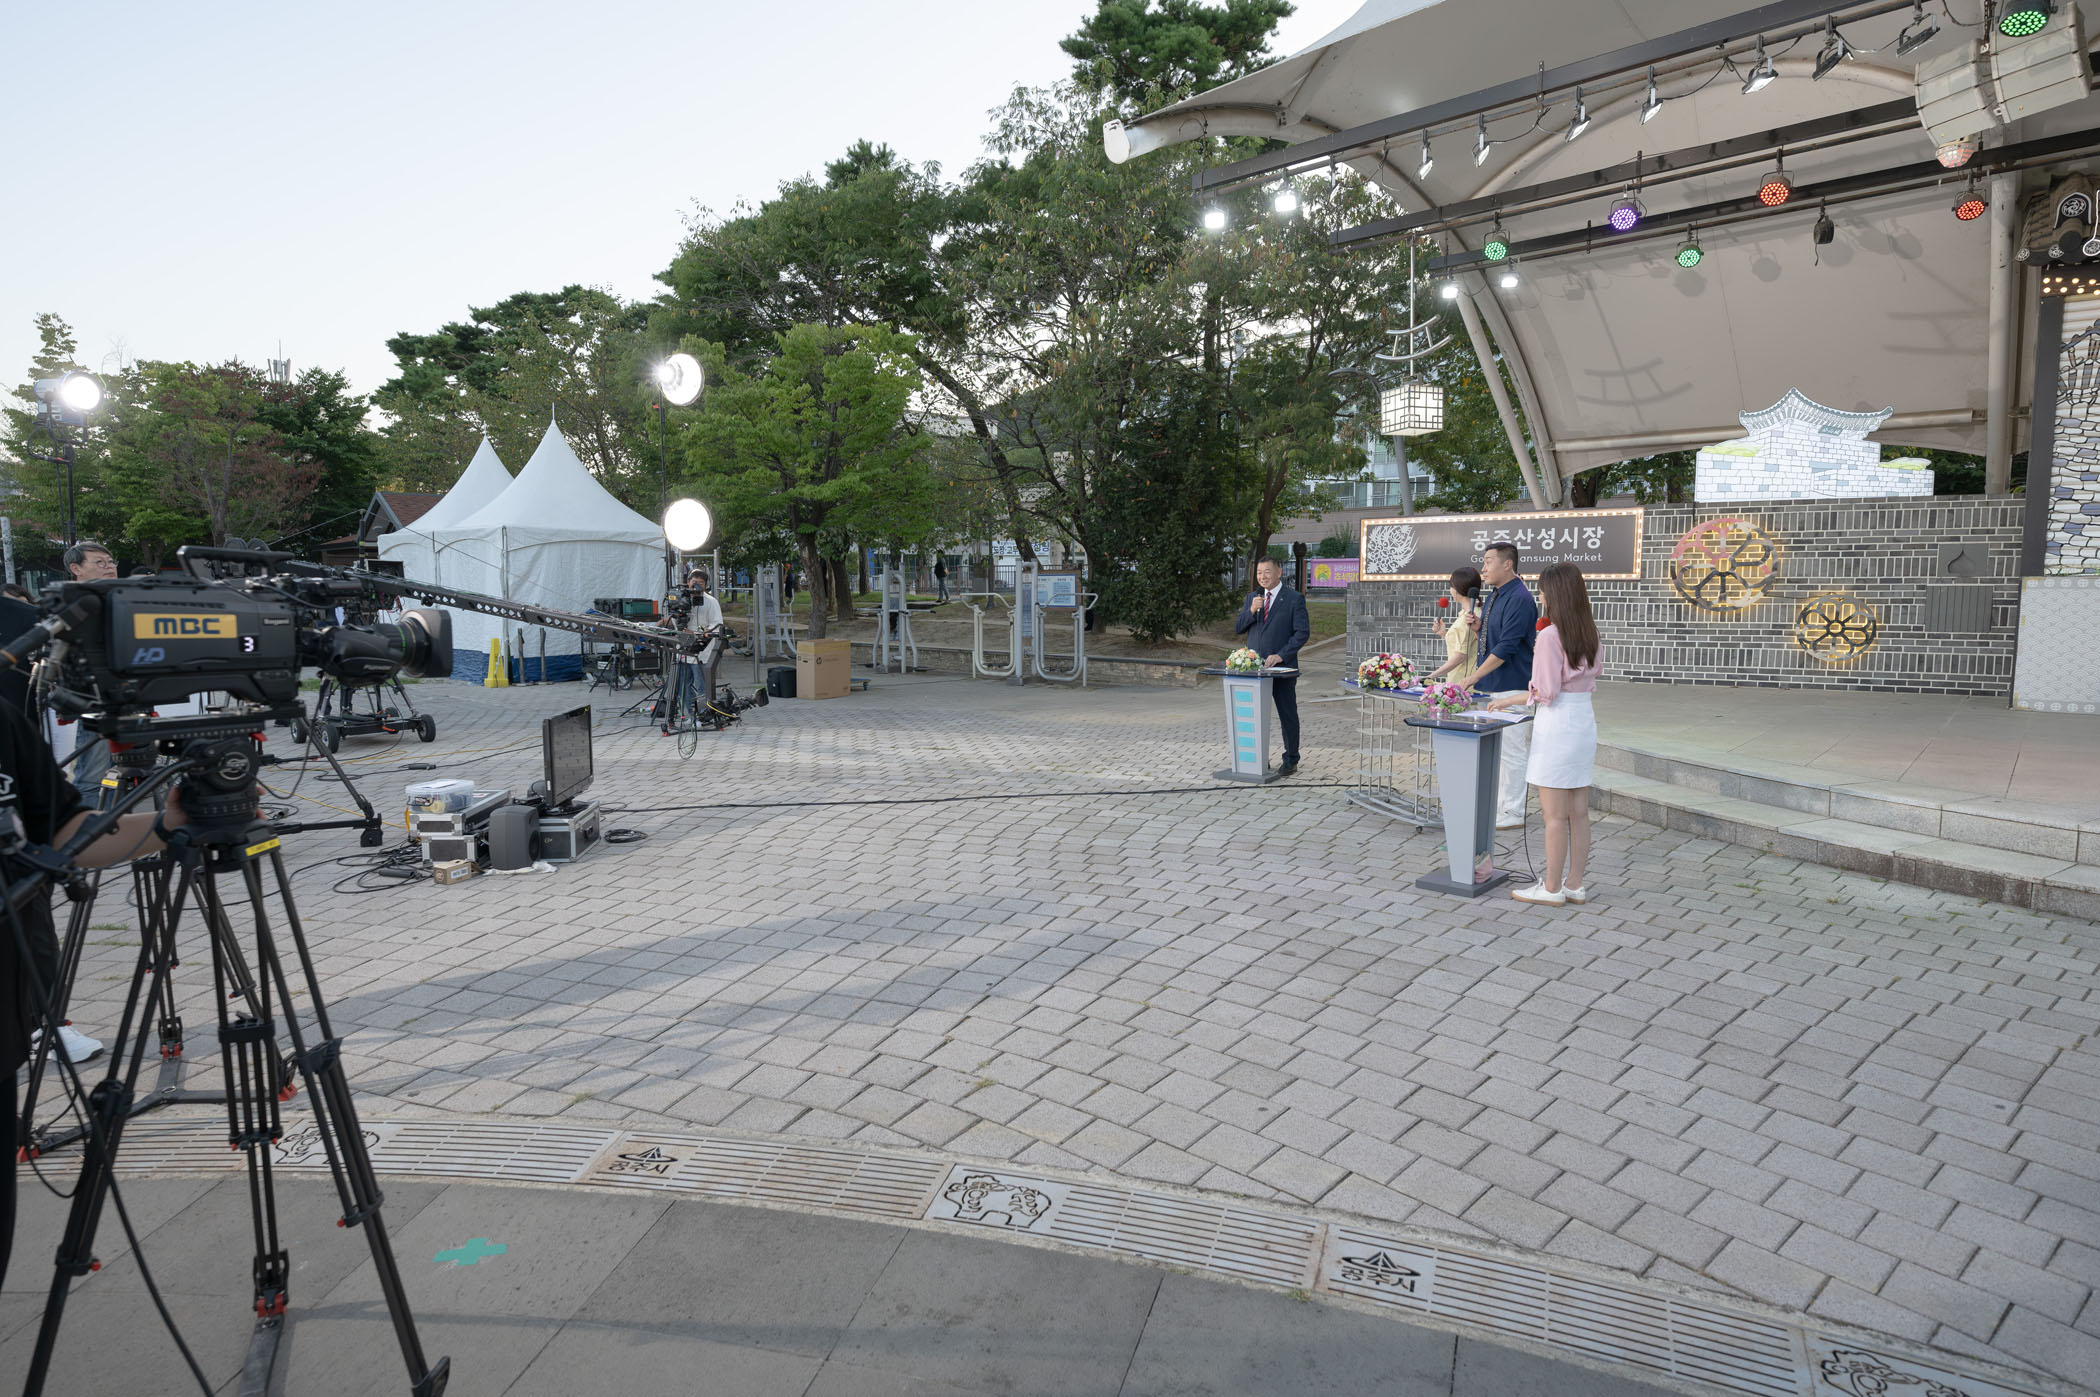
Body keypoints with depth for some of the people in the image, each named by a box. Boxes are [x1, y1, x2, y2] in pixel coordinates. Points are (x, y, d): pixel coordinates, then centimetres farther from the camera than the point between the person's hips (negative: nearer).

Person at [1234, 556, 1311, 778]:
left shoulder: (1294, 599, -3)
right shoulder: (1252, 598, 13)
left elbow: (1303, 632, -9)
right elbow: (1237, 629, 8)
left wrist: (1281, 655, -18)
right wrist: (1251, 611, -10)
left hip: (1282, 667, -4)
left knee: (1287, 715, 4)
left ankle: (1290, 761, 13)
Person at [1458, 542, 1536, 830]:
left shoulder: (1519, 599, -16)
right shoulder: (1492, 596, 13)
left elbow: (1506, 647, -21)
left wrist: (1475, 676, -18)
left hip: (1512, 687, -10)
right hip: (1490, 686, 10)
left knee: (1512, 751, -3)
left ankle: (1514, 813, 5)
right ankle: (1502, 804, 25)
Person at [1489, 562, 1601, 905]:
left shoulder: (1550, 636, -15)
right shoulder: (1590, 635, 8)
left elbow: (1546, 693, -16)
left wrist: (1511, 699, -3)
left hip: (1557, 725, -8)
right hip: (1585, 721, 8)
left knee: (1555, 815, 0)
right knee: (1579, 813, 12)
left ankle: (1551, 888, 8)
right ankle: (1575, 885, 19)